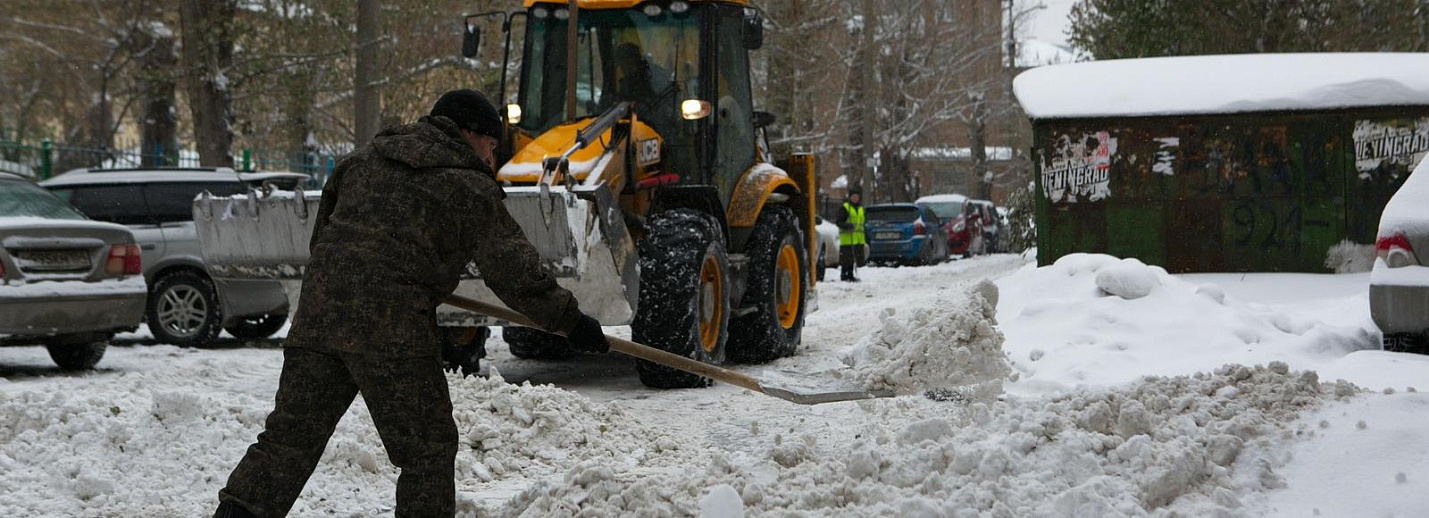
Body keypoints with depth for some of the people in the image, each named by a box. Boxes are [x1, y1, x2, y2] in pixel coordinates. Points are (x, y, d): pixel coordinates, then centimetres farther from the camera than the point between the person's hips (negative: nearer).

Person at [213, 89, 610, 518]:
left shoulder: (365, 158, 20)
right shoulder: (471, 187, 2)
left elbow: (321, 234, 25)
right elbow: (513, 271, 0)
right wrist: (570, 321, 8)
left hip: (320, 306, 6)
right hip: (391, 325, -6)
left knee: (290, 434, 11)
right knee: (427, 448, 5)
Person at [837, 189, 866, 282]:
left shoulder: (860, 208, 21)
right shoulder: (845, 208, -3)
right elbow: (839, 222, -8)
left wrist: (865, 238, 25)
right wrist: (847, 225, -27)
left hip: (858, 239, 7)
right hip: (847, 238, -7)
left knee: (854, 258, 8)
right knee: (847, 257, -9)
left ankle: (850, 274, 16)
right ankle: (843, 275, -3)